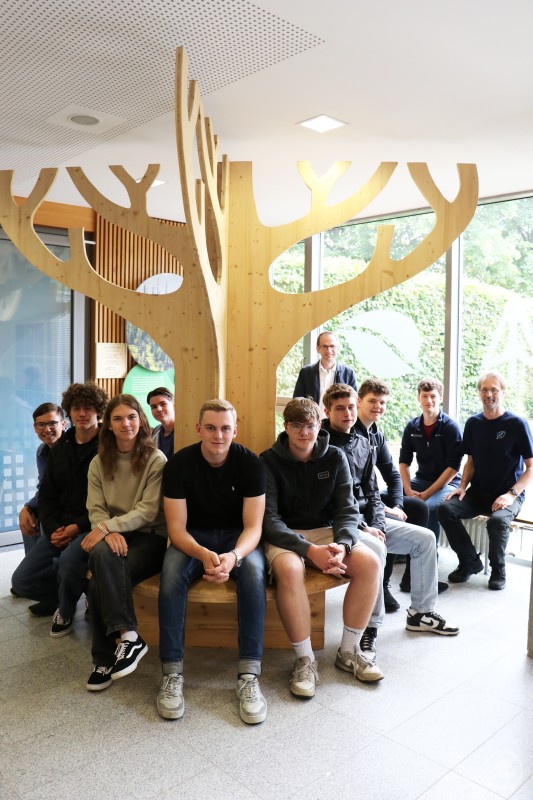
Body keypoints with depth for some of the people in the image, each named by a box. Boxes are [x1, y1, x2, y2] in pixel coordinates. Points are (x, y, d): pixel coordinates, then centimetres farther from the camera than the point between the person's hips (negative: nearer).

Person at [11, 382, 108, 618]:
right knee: (21, 581, -2)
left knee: (67, 563, -33)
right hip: (60, 528, 6)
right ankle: (59, 595, 28)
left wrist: (78, 527, -19)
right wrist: (53, 529, -4)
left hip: (91, 527, -6)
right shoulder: (59, 448, 13)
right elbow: (46, 495, 12)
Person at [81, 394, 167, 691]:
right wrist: (109, 532, -20)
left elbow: (148, 511, -12)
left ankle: (106, 660, -11)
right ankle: (128, 636, -23)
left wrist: (108, 526, -22)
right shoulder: (99, 463, 10)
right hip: (114, 535, 4)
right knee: (101, 553, -33)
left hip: (150, 536, -3)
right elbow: (96, 508, 2)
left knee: (101, 581, -28)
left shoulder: (156, 459, -4)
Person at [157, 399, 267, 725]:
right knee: (172, 571, -31)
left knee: (254, 570, -33)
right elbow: (176, 527, -15)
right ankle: (172, 674, -23)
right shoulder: (180, 463, -12)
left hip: (237, 536, 0)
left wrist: (234, 555, -38)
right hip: (193, 537, 1)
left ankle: (249, 676, -27)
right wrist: (203, 554, -36)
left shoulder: (250, 463, -13)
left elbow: (253, 526, -15)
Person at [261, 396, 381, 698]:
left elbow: (348, 509, -2)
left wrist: (343, 545, -23)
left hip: (327, 531, 4)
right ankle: (306, 659, -18)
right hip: (285, 535, -3)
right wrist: (309, 550, -28)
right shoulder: (269, 461, -8)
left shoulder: (335, 458, 2)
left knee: (369, 562, -23)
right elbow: (269, 518, -15)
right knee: (289, 569, -36)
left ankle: (349, 650, -4)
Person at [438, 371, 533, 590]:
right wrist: (462, 486, -2)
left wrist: (511, 494, -18)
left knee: (497, 520, -36)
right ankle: (470, 562, 0)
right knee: (445, 509, -22)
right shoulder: (473, 423, 7)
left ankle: (498, 570, -4)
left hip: (508, 495, -4)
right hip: (478, 492, 5)